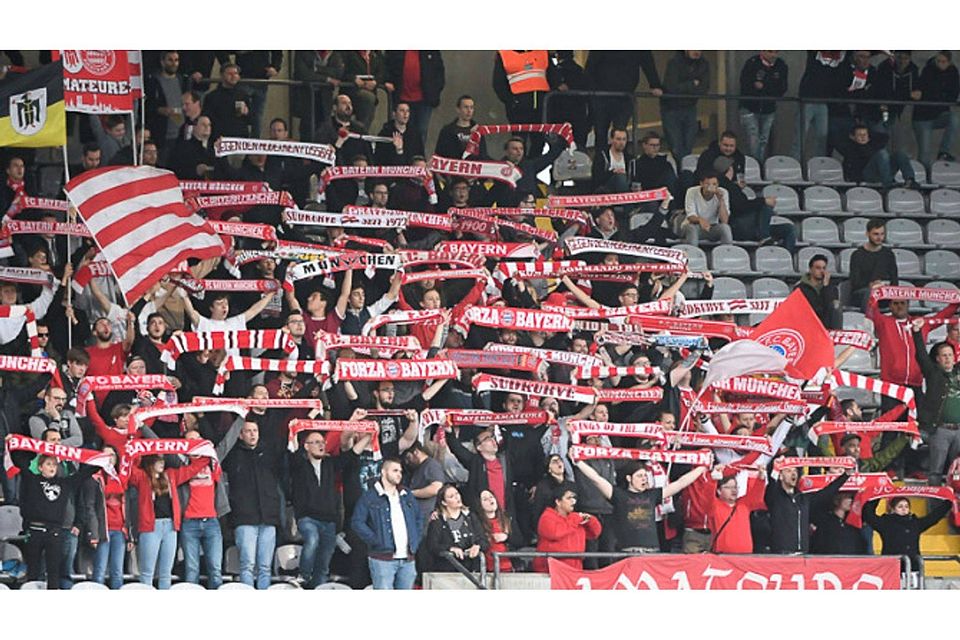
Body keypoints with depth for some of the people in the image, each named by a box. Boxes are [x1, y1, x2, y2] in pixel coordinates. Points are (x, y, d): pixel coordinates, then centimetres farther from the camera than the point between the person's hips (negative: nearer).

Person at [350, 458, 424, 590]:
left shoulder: (407, 496, 17)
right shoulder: (369, 497, -2)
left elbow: (419, 518, 26)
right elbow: (357, 523, -7)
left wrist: (416, 542, 12)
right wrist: (376, 541, -13)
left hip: (408, 559, 6)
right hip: (383, 558, -6)